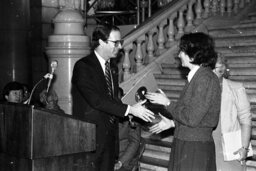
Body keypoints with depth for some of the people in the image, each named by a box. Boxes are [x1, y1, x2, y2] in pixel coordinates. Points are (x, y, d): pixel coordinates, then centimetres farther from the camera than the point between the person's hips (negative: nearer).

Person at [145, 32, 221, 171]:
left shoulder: (205, 78, -17)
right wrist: (172, 122, 13)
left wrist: (167, 103, -10)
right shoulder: (196, 76, 12)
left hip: (196, 150, -8)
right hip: (184, 145, 8)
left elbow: (192, 118, -20)